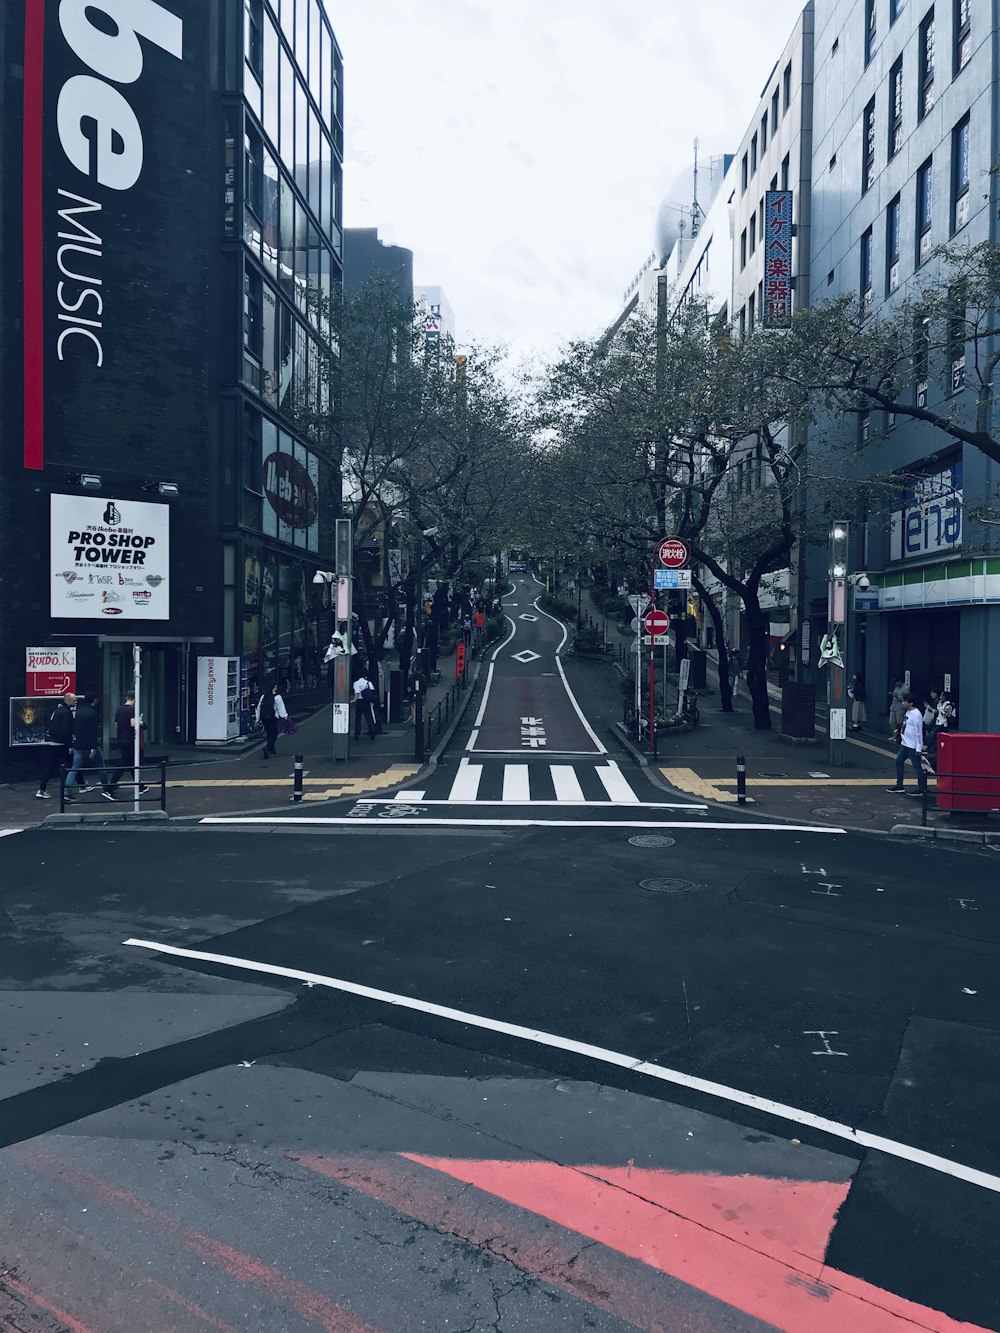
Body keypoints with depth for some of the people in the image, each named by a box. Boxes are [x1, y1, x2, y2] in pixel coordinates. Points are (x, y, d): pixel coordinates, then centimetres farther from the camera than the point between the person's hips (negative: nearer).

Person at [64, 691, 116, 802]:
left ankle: (66, 793, 1)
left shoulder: (78, 711, 11)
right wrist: (94, 748, -20)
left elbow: (74, 729, 19)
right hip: (90, 746, -7)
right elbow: (93, 732, -19)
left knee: (74, 769, 7)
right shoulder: (92, 713, -14)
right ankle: (108, 791, 7)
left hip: (78, 746, 7)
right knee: (101, 768, 4)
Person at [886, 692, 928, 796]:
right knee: (898, 761, 12)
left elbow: (919, 732, -20)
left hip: (913, 746, -10)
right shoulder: (907, 712, 9)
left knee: (917, 766, -3)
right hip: (905, 744, 10)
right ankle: (899, 785, 20)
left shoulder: (916, 714, -19)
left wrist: (919, 748, -21)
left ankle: (922, 788, 6)